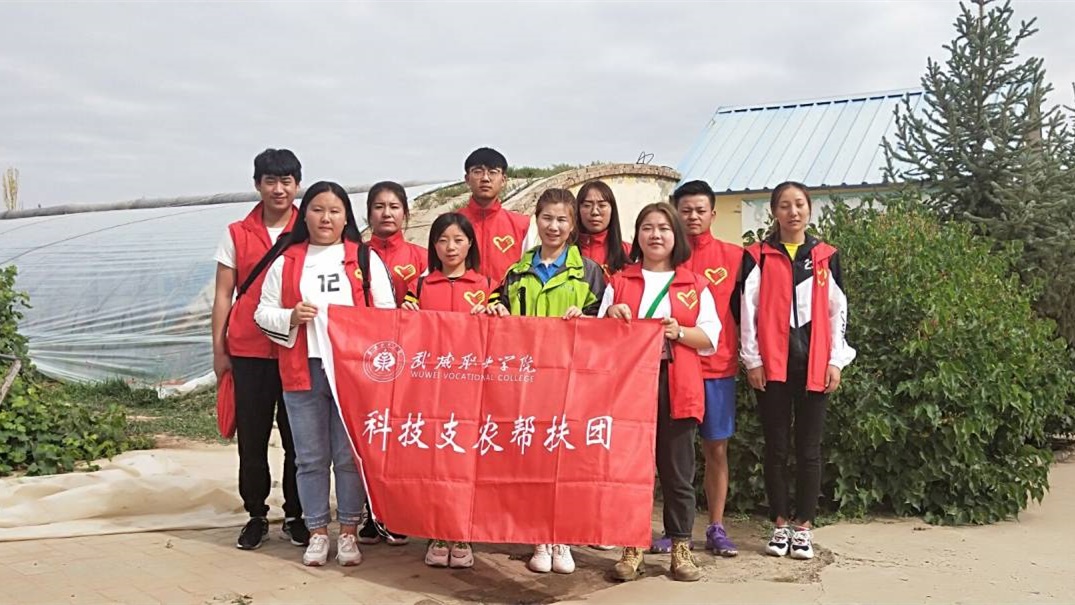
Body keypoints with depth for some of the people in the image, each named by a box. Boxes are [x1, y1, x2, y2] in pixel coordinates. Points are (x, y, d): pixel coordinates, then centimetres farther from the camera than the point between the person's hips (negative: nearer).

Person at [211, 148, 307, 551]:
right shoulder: (236, 234, 6)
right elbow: (223, 295, 7)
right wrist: (218, 350, 3)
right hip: (249, 351, 1)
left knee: (296, 436, 6)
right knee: (252, 437, 6)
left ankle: (295, 516, 19)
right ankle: (256, 516, 18)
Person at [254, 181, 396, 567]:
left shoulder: (366, 259, 6)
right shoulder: (285, 260, 9)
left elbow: (387, 314, 6)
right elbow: (263, 312, 10)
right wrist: (291, 317, -10)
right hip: (302, 371, 1)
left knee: (350, 456, 3)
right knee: (310, 458, 8)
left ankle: (349, 533, 16)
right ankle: (317, 533, 20)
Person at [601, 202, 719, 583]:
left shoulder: (695, 285, 10)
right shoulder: (619, 282, 12)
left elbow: (711, 337, 5)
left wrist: (680, 332, -12)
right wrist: (610, 316, -8)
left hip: (676, 387, 0)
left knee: (677, 470, 3)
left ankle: (681, 547, 13)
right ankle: (632, 546, 10)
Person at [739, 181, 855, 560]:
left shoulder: (825, 257, 9)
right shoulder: (757, 257, 5)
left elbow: (837, 312, 8)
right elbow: (748, 310, 2)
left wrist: (836, 361, 1)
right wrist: (751, 360, -4)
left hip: (814, 363, 1)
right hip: (771, 364, -1)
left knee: (809, 448, 4)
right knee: (776, 446, 5)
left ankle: (803, 527, 13)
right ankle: (781, 525, 15)